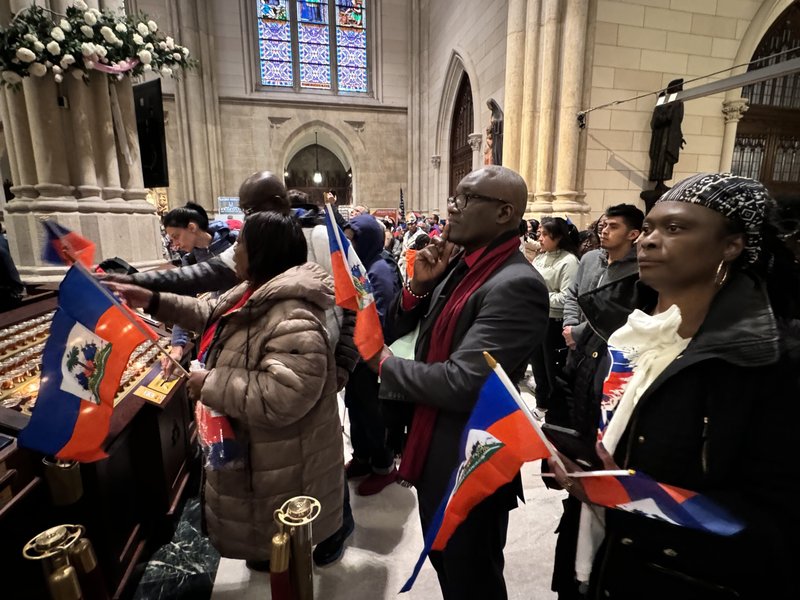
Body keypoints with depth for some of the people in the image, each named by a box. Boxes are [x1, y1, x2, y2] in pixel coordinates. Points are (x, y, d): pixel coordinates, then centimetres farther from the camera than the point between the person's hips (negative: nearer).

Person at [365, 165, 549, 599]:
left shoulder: (516, 285, -25)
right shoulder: (459, 264, 2)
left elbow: (461, 383, -32)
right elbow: (396, 330, 7)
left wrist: (385, 364, -16)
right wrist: (419, 285, -12)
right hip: (432, 449, 8)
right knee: (444, 564, 30)